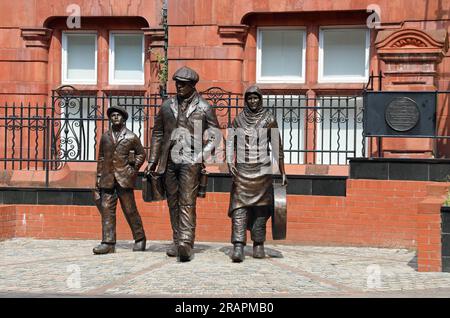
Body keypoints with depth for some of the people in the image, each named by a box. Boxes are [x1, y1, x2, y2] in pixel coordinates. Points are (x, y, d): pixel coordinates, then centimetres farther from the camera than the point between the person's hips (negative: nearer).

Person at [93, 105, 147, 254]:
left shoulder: (131, 137, 5)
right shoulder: (105, 137, 13)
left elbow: (141, 154, 13)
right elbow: (101, 157, 17)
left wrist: (134, 168, 2)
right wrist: (99, 176, 11)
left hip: (124, 178, -3)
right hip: (108, 179, 3)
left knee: (130, 210, 1)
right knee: (107, 210, -3)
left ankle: (140, 239, 16)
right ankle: (108, 243, -3)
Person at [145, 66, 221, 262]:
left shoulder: (204, 108, 2)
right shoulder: (167, 106, 12)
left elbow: (215, 135, 5)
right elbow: (157, 133, 18)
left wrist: (202, 156, -9)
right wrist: (152, 161, 15)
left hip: (190, 160, -4)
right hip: (169, 160, 4)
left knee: (187, 203, -12)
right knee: (173, 203, 8)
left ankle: (186, 244, -18)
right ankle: (177, 242, 16)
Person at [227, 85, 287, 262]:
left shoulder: (269, 120, 3)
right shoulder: (238, 120, 7)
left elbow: (277, 147, 5)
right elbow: (230, 143, 3)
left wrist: (282, 173, 3)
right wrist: (230, 162, -15)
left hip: (262, 170, 0)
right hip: (242, 170, 0)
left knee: (261, 208, 4)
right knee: (239, 207, -9)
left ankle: (258, 245, 16)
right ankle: (238, 247, -14)